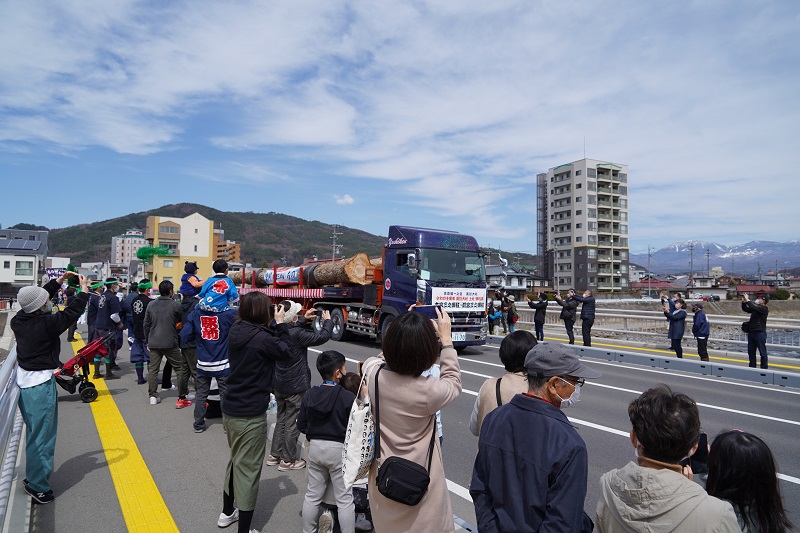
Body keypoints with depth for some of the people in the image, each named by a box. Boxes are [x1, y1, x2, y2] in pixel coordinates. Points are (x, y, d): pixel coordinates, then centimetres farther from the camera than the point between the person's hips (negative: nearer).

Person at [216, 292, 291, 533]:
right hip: (250, 415, -9)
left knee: (236, 460, 26)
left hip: (230, 409, 9)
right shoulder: (261, 338, -24)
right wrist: (281, 323, -2)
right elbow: (286, 351, -7)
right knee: (248, 469, 5)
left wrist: (274, 324, 5)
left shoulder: (236, 330, 1)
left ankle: (227, 512, 43)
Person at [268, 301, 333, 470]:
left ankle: (274, 455, 32)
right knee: (292, 423, 6)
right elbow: (322, 337, -19)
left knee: (281, 419, 22)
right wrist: (327, 320, -3)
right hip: (296, 386, -8)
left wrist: (304, 319, 22)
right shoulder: (297, 334, -26)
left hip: (279, 385, 8)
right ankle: (288, 460, 17)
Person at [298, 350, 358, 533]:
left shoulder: (309, 394, -3)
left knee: (313, 495, 20)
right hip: (339, 449, -5)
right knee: (344, 499, 8)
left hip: (314, 447, 5)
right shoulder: (349, 397, -17)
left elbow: (301, 425, 4)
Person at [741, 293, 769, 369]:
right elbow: (745, 309, 18)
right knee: (751, 352, 12)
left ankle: (764, 368, 8)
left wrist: (748, 300, -17)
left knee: (762, 352, 0)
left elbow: (753, 308, -25)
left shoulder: (764, 309, -10)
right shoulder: (756, 307, 14)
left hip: (760, 333, -8)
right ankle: (752, 367, 20)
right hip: (751, 332, 8)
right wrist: (744, 301, 4)